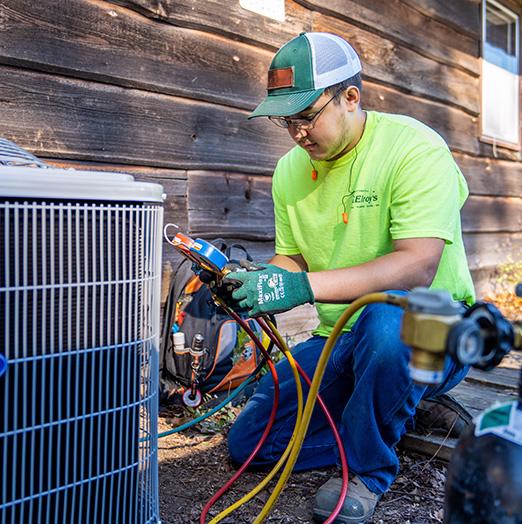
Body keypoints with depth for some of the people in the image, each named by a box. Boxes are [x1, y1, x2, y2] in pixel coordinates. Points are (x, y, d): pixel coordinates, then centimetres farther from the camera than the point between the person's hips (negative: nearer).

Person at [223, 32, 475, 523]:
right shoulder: (290, 170, 3)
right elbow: (290, 260, 9)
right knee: (247, 443, -3)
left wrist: (304, 286, -37)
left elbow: (419, 265, -28)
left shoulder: (414, 146, -16)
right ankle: (382, 425, 11)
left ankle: (369, 469, -13)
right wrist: (251, 283, -14)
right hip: (339, 341, 6)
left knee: (386, 316, -41)